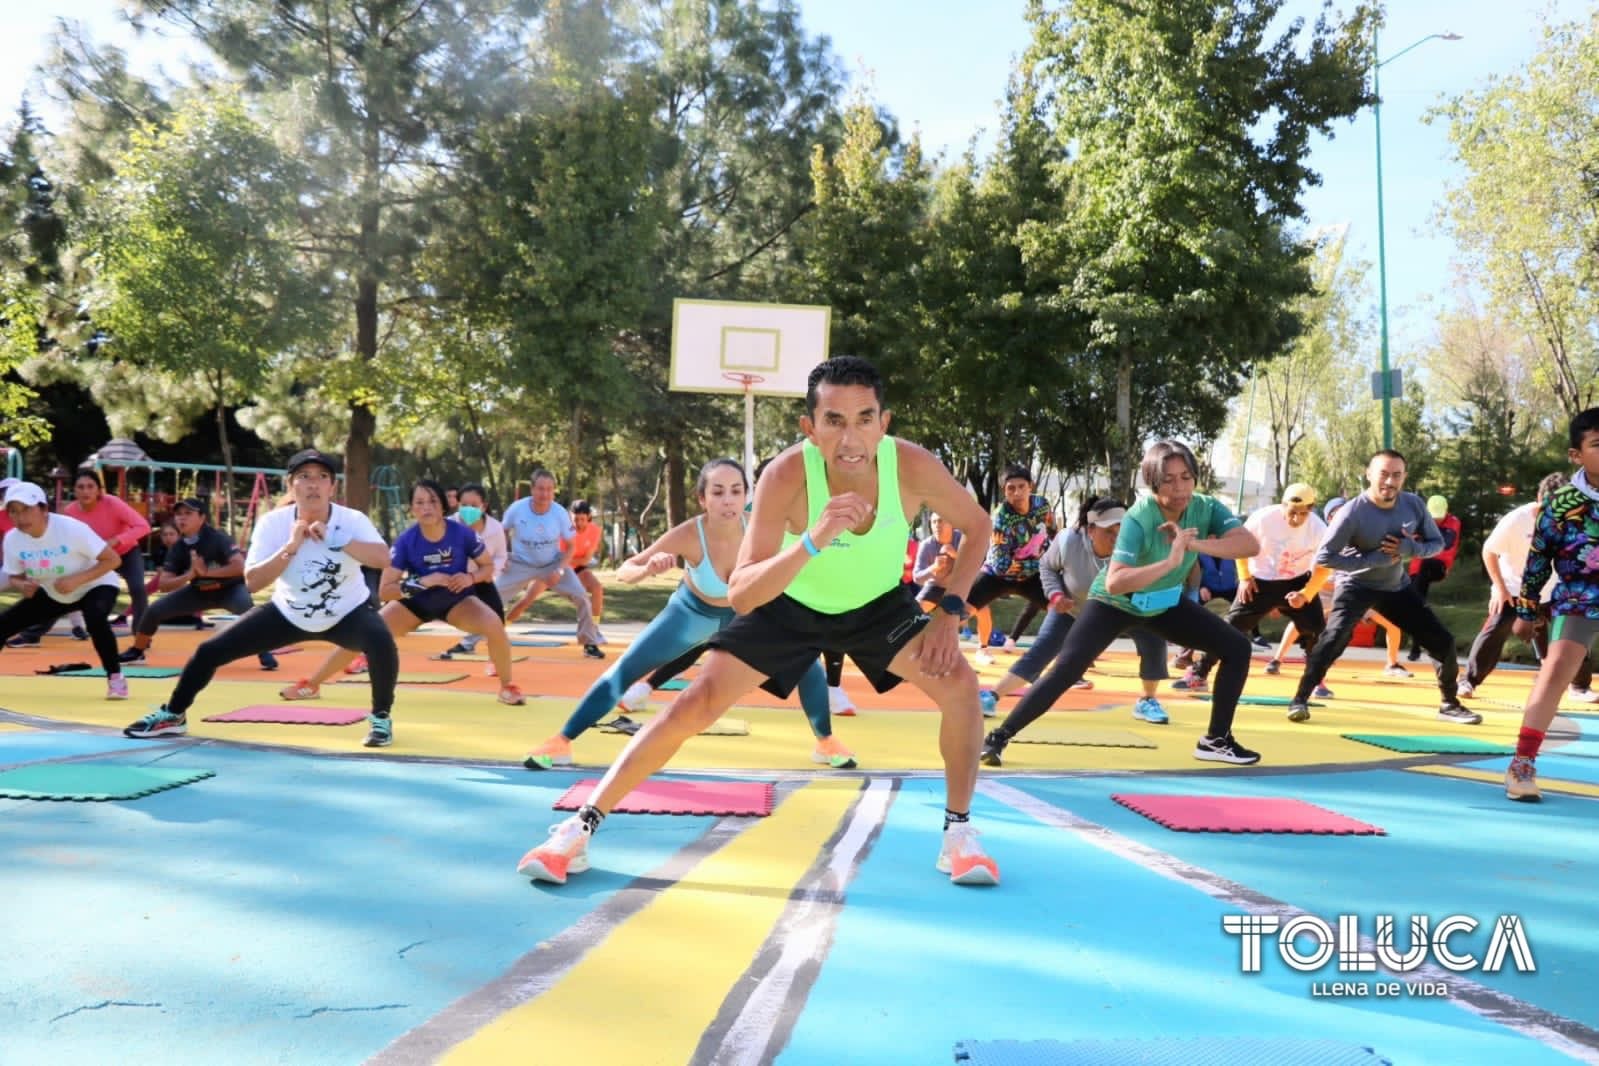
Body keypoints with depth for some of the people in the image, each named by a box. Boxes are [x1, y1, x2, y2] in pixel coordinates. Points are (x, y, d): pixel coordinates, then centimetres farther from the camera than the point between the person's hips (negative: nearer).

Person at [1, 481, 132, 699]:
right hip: (52, 594, 6)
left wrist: (76, 580, -36)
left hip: (95, 586, -5)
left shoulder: (71, 528, -30)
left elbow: (113, 559, -27)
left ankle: (115, 677, -19)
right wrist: (22, 586, -25)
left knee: (95, 618, -36)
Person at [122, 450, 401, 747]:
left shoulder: (352, 520, -22)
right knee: (210, 650, -1)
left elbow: (382, 557, -40)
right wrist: (291, 547, -33)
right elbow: (252, 582, -24)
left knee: (381, 641, -35)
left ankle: (380, 717, -11)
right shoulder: (272, 522, -17)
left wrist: (334, 539, -44)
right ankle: (172, 715, 27)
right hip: (289, 613, 3)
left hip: (347, 612, -2)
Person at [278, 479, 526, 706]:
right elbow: (384, 591, -22)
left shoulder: (462, 533, -23)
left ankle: (508, 686, -8)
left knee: (494, 625, -29)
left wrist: (470, 578, -28)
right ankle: (311, 685, 14)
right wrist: (422, 582, -36)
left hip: (457, 600, -1)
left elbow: (489, 566, -6)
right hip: (415, 602, 1)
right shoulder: (406, 541, -23)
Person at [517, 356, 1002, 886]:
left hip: (879, 604, 2)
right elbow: (741, 595, -37)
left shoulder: (913, 466, -29)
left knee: (960, 687, -16)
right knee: (697, 703, -10)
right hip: (789, 605, -2)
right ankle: (580, 827, 1)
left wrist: (950, 611, -18)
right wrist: (811, 541, -53)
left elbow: (977, 526, -8)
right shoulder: (787, 475, -35)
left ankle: (958, 832, 4)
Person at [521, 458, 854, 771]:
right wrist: (648, 568, -52)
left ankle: (826, 742, 16)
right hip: (692, 611, -1)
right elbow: (623, 572, -30)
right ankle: (560, 742, 6)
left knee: (806, 663, -7)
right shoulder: (688, 535, -35)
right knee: (623, 670, -7)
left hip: (747, 611, 1)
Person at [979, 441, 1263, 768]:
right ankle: (998, 738, -12)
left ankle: (1216, 740, 13)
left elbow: (1251, 544, -32)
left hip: (1167, 603, 6)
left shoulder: (1206, 508, -18)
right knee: (1065, 670, -21)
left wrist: (1195, 544, -42)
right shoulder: (1138, 517, -34)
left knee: (1237, 648, 1)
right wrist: (1169, 562, -54)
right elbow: (1113, 583, -45)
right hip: (1114, 603, -6)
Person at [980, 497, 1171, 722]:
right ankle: (992, 697, -10)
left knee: (1154, 640, -16)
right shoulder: (1068, 541, -30)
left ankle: (1146, 701, 6)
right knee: (1040, 651, -12)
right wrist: (1055, 594, -23)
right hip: (1072, 608, -1)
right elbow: (1047, 566, -8)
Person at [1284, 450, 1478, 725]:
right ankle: (1300, 700, -17)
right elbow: (1323, 556, -26)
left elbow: (1437, 543, 1)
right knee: (1334, 638, -28)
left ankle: (1449, 704, 25)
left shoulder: (1414, 504, -10)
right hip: (1357, 586, -5)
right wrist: (1374, 559, -29)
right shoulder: (1353, 512, -25)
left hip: (1398, 587, 5)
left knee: (1443, 641, 4)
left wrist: (1412, 549, -22)